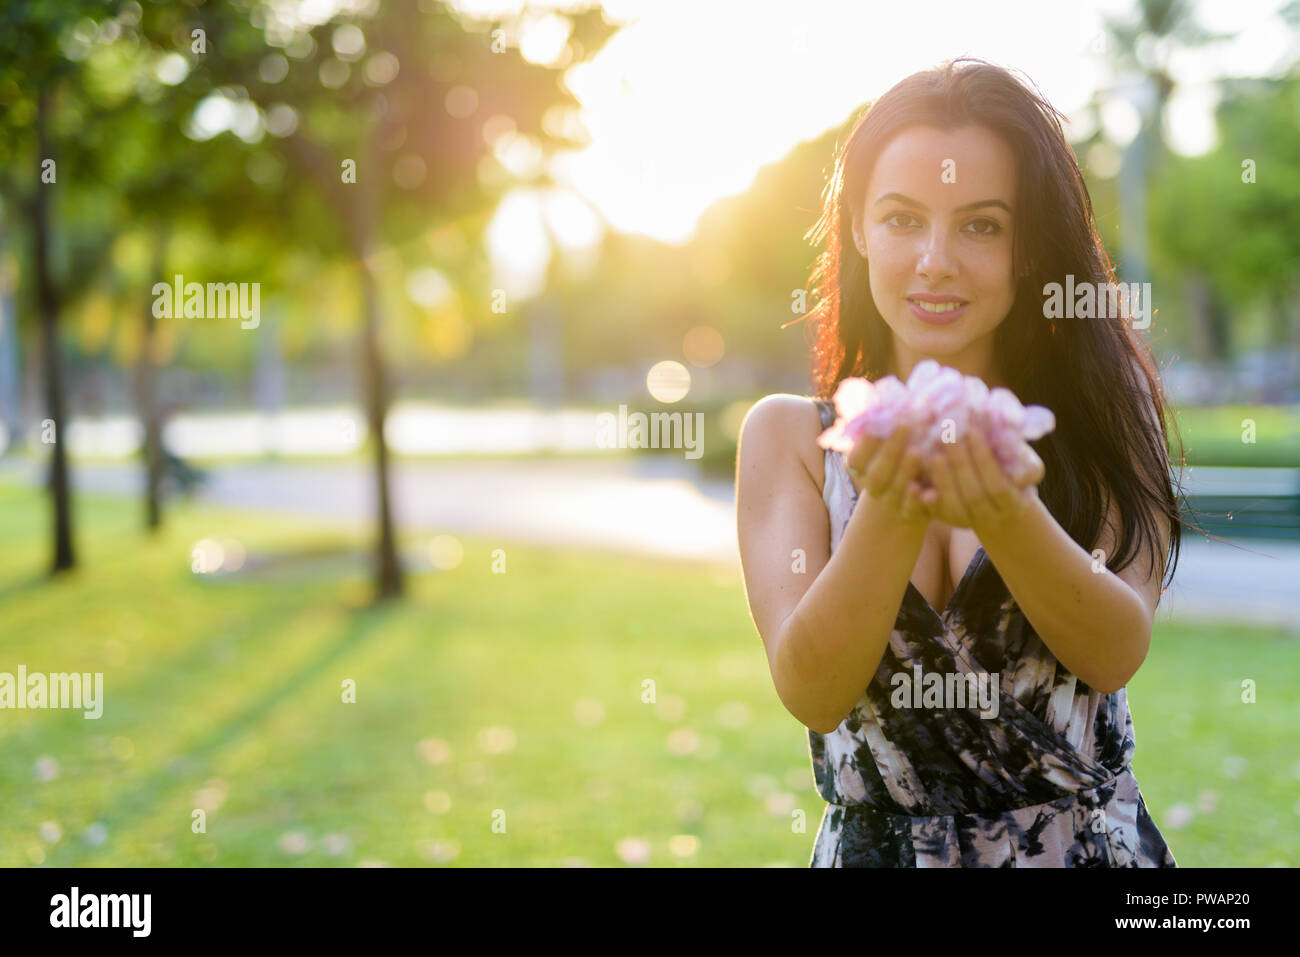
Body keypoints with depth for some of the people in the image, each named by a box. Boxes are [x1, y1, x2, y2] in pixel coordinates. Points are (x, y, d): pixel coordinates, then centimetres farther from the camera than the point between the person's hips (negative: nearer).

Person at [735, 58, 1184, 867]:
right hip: (874, 845, 0)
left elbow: (1115, 655, -8)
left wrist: (1005, 515, -24)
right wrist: (891, 512, -21)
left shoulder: (1104, 410, 4)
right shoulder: (788, 436, 3)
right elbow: (812, 694, -7)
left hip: (1091, 842, 0)